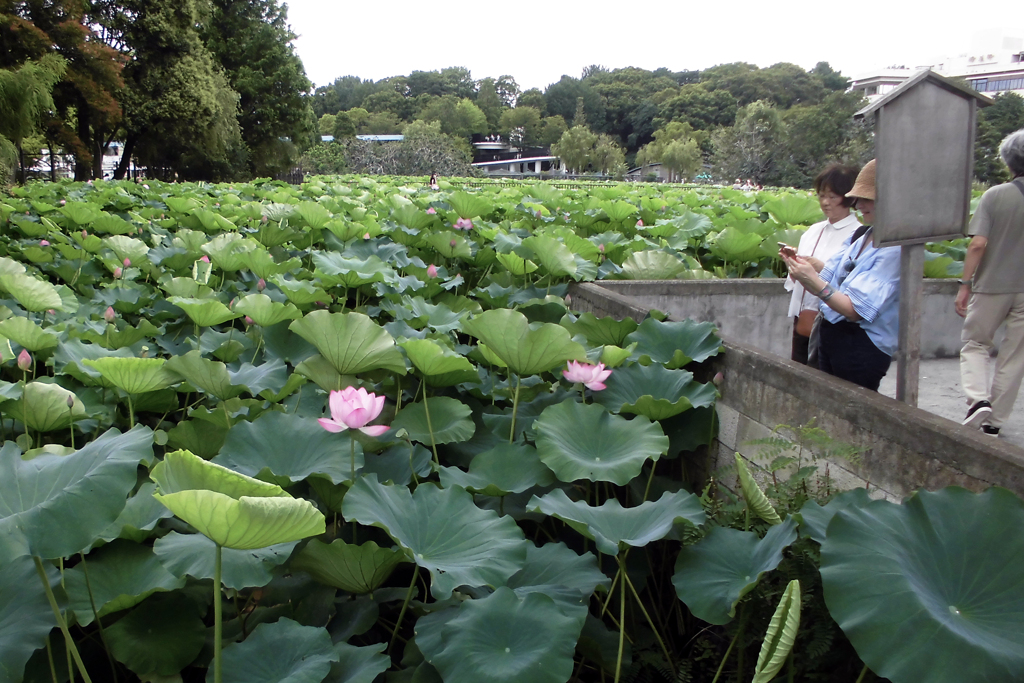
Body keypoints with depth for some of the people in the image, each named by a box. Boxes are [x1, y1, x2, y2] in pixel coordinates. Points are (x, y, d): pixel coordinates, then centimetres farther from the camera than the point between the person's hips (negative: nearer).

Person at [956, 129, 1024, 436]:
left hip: (992, 286, -2)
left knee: (974, 344, 14)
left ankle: (978, 398, -10)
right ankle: (994, 421, 16)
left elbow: (978, 243, -13)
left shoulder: (995, 196, -9)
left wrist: (965, 285, -7)